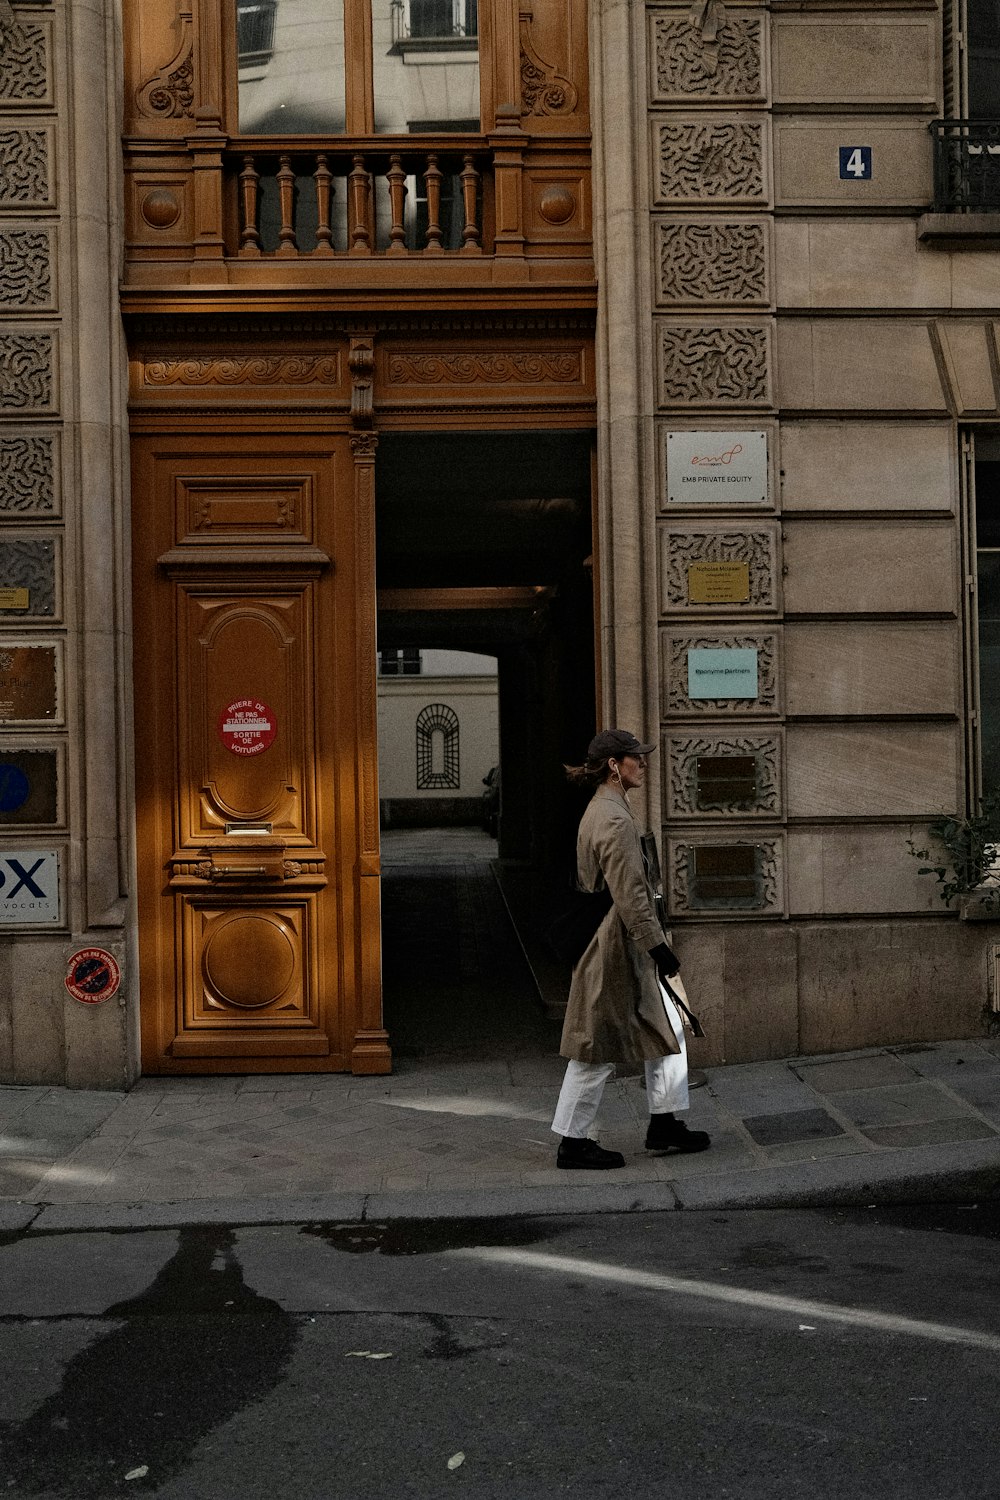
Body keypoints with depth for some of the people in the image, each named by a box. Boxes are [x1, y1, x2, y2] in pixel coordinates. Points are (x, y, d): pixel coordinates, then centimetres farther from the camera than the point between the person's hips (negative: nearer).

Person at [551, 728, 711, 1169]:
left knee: (667, 1029, 16)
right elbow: (629, 895, -23)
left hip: (626, 949, 11)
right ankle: (573, 1143, 7)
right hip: (617, 949, -11)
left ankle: (663, 1123, 23)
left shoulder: (601, 811, 13)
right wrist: (657, 946, -19)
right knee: (598, 1048, -2)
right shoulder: (614, 820, -20)